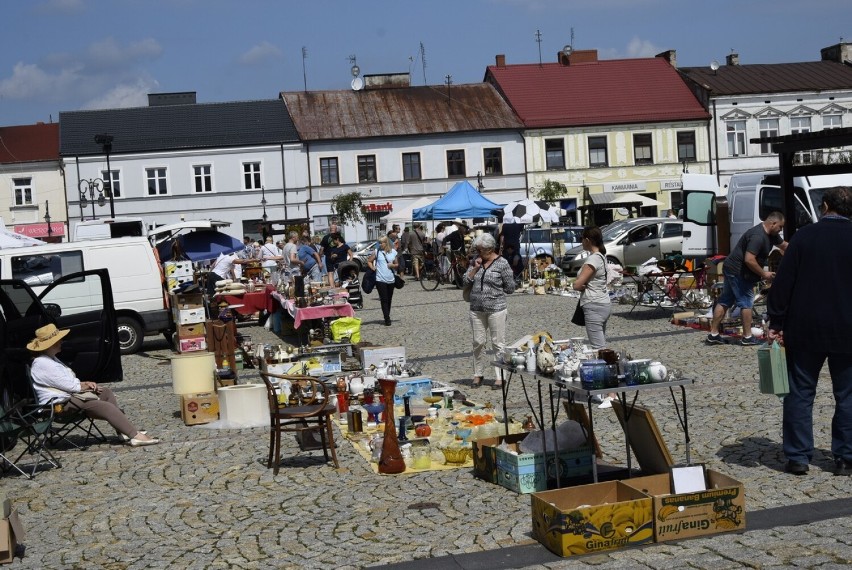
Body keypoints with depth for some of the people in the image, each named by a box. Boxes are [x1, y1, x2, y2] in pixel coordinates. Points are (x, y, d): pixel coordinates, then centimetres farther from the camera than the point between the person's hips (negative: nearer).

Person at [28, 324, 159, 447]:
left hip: (69, 395, 11)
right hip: (60, 404, -11)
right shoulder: (42, 364, -18)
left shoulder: (51, 359, 17)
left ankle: (123, 431, -2)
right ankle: (135, 436, -24)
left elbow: (70, 380, 20)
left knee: (106, 393, 6)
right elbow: (68, 385, -19)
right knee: (106, 406, -20)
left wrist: (85, 384, 0)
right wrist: (86, 385, -2)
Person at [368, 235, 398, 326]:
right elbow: (369, 261, 9)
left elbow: (397, 264, 15)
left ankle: (387, 317, 25)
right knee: (384, 300, -6)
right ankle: (387, 319, -5)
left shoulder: (393, 252, 6)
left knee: (389, 300, 11)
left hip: (391, 279, 3)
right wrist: (373, 268, -6)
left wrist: (393, 265, -6)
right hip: (380, 280, -3)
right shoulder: (377, 252, 0)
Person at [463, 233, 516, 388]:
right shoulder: (476, 261, 8)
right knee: (478, 342, 10)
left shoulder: (502, 263, -7)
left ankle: (500, 377, 6)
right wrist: (475, 267, -7)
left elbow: (510, 287, -4)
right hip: (476, 309, 5)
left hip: (496, 309, -5)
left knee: (498, 343, 1)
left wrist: (494, 292, 1)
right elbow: (466, 281, 5)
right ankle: (478, 374, 20)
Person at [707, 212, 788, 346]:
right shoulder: (758, 236, -23)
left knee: (725, 301, 9)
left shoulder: (771, 234, 10)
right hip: (738, 272, -10)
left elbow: (784, 246, 25)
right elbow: (749, 260, -29)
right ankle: (747, 337, 5)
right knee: (746, 302, -2)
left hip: (731, 269, 10)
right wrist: (763, 274, -18)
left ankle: (713, 334, 12)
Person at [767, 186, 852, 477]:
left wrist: (775, 323, -1)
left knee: (800, 393, 7)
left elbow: (783, 283, -5)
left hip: (805, 330, 0)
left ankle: (798, 457, 7)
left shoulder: (804, 236, -3)